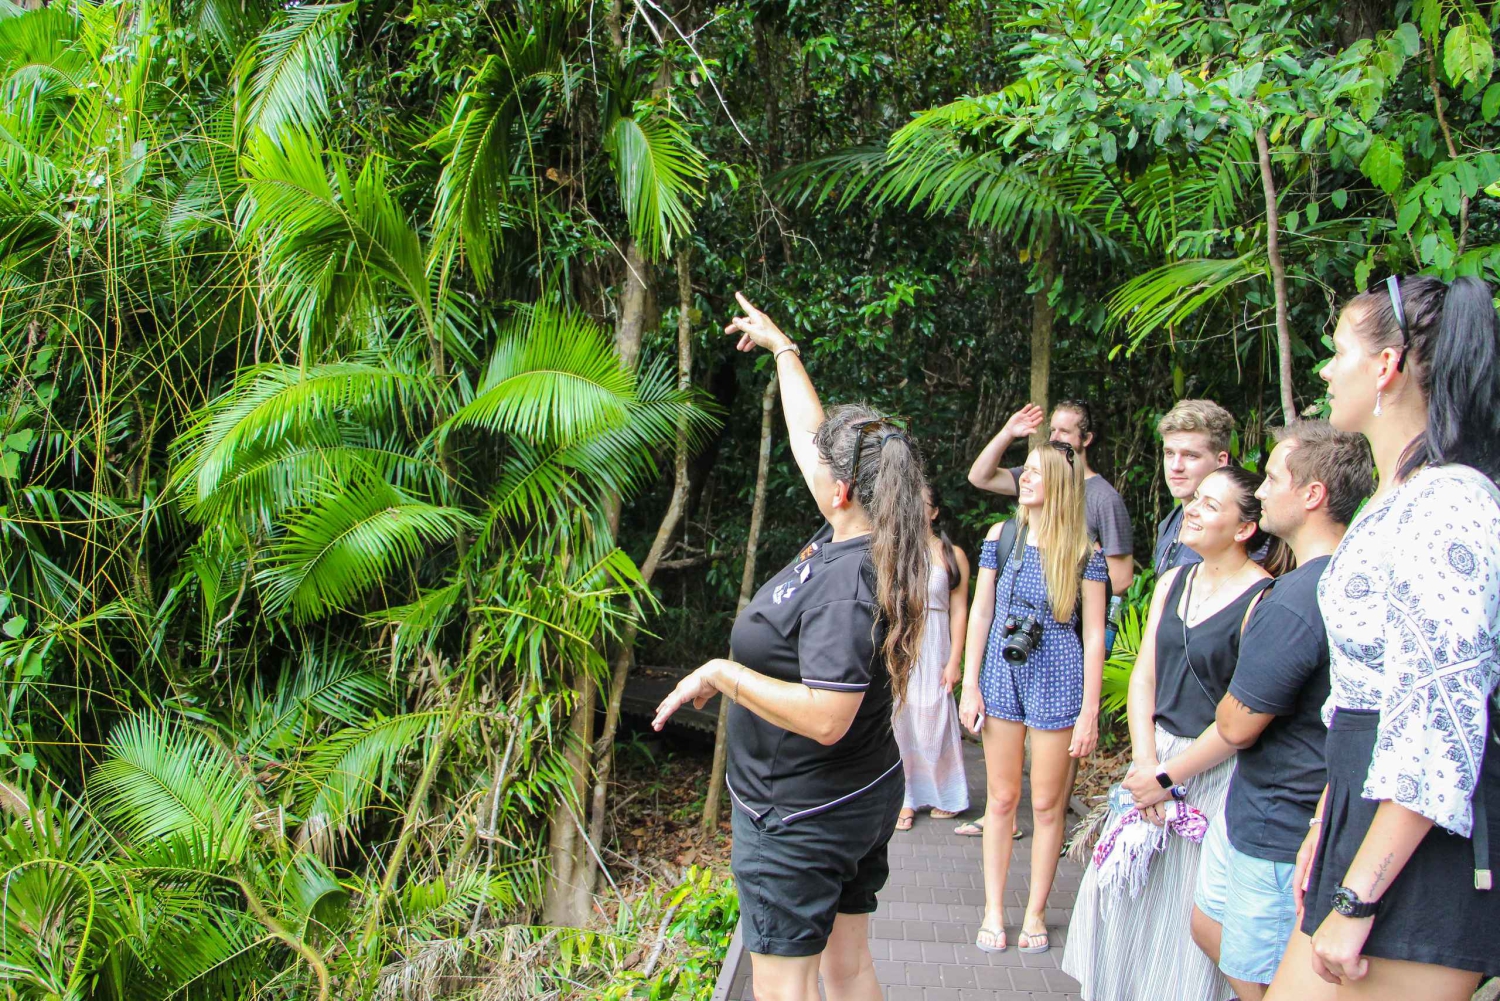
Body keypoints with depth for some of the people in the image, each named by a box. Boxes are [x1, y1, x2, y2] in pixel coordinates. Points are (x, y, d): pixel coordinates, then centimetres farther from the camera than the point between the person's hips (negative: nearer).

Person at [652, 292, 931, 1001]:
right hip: (863, 800, 10)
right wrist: (781, 345, 23)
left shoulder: (844, 583, -28)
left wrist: (722, 674, -25)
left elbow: (825, 719, -33)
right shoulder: (851, 542, -1)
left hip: (800, 821, -9)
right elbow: (809, 432, 13)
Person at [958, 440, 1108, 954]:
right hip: (1003, 674, 2)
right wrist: (970, 685, 0)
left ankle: (1035, 913, 22)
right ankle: (993, 909, 21)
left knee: (1047, 804, 7)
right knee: (1001, 798, 9)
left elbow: (1094, 635, -5)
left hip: (1058, 680, -2)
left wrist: (1090, 710, -7)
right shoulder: (1002, 537, 1)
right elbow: (981, 614, 4)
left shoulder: (1084, 551, -6)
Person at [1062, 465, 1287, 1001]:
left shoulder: (1263, 600, -16)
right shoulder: (1173, 582, 7)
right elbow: (1143, 676, 6)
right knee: (1128, 893, 14)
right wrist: (1145, 762, -7)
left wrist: (1169, 777, -14)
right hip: (1156, 754, 7)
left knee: (1192, 911, 3)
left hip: (1216, 771, -7)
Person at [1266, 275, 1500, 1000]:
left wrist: (1356, 900, -21)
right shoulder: (1395, 501, 15)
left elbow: (1438, 730, -23)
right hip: (1367, 817, 10)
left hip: (1424, 852, -10)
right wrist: (1325, 824, 20)